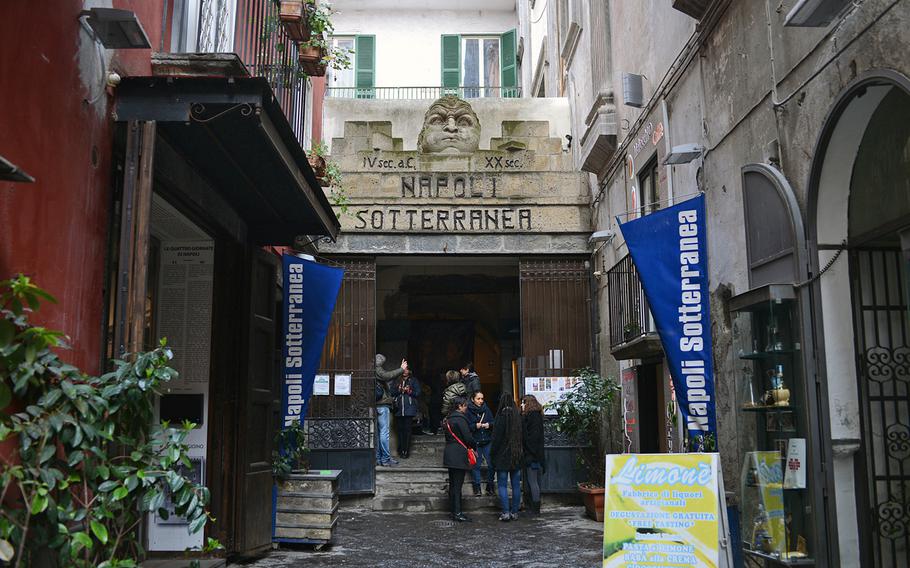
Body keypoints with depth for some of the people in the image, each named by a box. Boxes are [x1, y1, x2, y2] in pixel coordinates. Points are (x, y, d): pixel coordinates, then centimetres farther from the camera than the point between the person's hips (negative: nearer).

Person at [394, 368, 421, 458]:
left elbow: (418, 392, 2)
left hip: (409, 409, -3)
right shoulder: (397, 381, 18)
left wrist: (409, 391, -13)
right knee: (400, 429, 2)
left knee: (407, 429, -7)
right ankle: (401, 450, 9)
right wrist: (398, 390, -6)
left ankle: (406, 451, -6)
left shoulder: (414, 381, 10)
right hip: (399, 409, 3)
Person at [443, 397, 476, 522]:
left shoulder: (449, 419, 13)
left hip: (449, 454, 9)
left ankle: (453, 511, 18)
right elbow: (468, 437, -16)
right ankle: (457, 513, -8)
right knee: (458, 484, -8)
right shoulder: (460, 419, -15)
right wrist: (475, 446, 3)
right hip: (459, 455, -9)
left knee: (452, 484, 13)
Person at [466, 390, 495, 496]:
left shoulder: (486, 409, 7)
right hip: (475, 442, -3)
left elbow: (493, 422, 10)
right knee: (476, 465, 2)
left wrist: (489, 424, -10)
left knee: (492, 464, 0)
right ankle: (476, 488, 12)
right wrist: (475, 426, -19)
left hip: (487, 441, 3)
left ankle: (490, 486, 14)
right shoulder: (468, 411, -4)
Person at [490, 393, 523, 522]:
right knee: (516, 485, 9)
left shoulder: (501, 417, -13)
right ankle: (514, 512, 12)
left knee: (502, 485, 2)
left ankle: (506, 512, -3)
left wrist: (492, 453, -1)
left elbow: (496, 438, -11)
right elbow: (522, 436, 9)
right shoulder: (518, 416, 1)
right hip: (517, 457, 5)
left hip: (503, 456, -5)